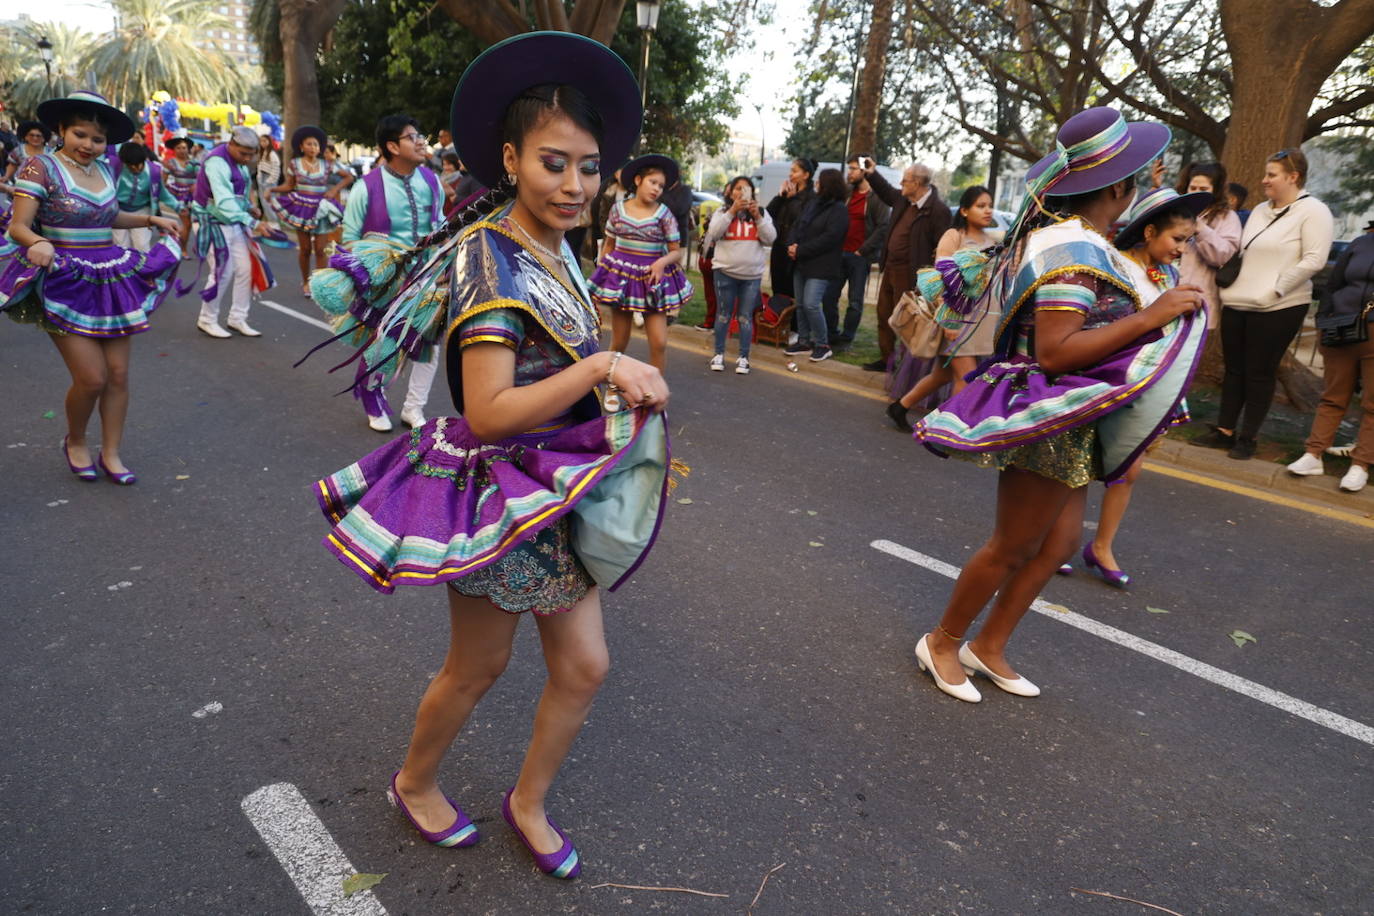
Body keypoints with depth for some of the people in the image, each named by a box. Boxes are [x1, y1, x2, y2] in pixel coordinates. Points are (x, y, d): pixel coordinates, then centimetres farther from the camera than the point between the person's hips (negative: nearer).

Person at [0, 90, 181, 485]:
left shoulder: (104, 169, 11)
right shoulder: (42, 166, -7)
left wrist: (152, 219, 16)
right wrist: (38, 243, -32)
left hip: (111, 279, 6)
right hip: (65, 283, -5)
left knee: (118, 373, 2)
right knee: (92, 378, -9)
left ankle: (111, 453, 16)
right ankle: (75, 442, 20)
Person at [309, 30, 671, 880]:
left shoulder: (556, 251, 5)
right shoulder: (491, 261, -21)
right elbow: (489, 412, -27)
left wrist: (627, 382, 5)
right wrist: (602, 367, -33)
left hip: (561, 492, 7)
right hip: (501, 496, -7)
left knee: (583, 667, 12)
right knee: (479, 668, 14)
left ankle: (529, 802, 37)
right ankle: (416, 783, 44)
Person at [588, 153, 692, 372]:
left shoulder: (664, 214, -3)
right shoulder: (618, 208, 2)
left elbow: (677, 251, -2)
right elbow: (609, 244, 11)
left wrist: (663, 262, -21)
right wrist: (601, 270, 8)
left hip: (652, 277, -1)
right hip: (621, 274, 1)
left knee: (659, 342, -9)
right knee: (618, 343, 6)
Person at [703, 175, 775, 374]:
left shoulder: (761, 213, 9)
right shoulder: (722, 212, 5)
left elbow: (770, 238, -2)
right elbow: (714, 233, -12)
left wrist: (757, 215, -12)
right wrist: (732, 210, -17)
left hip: (752, 274, 1)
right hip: (725, 271, -1)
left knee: (745, 317, 4)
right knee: (723, 314, 6)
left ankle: (743, 358, 10)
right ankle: (719, 354, 15)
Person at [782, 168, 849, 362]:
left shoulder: (838, 210, -11)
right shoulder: (813, 202, 14)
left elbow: (829, 238, -19)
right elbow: (797, 225, 14)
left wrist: (800, 251, -18)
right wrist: (792, 244, -6)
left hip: (820, 267, -8)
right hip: (801, 263, 8)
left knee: (811, 304, -14)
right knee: (800, 304, 11)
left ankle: (822, 345, 0)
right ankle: (804, 341, 23)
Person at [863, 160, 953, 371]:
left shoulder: (938, 210, -20)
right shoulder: (903, 199, 5)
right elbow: (887, 193, 29)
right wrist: (872, 174, 22)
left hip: (909, 274, -9)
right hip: (890, 268, 9)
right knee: (884, 314, 16)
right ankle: (886, 358, 29)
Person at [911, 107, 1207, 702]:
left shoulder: (1061, 235, 9)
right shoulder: (1076, 250, -22)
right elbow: (1054, 352, -28)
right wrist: (1151, 317, -27)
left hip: (1069, 426, 10)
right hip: (1052, 423, -10)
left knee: (1058, 542, 14)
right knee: (1014, 548, 4)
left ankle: (988, 647, 26)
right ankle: (942, 643, 22)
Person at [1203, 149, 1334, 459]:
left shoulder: (1312, 211, -7)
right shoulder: (1260, 210, 14)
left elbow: (1314, 260, -15)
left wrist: (1275, 291, -17)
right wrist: (1232, 286, 8)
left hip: (1276, 309, -7)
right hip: (1236, 304, 7)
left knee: (1259, 373, 1)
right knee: (1233, 369, 10)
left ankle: (1247, 437, 9)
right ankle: (1225, 430, 18)